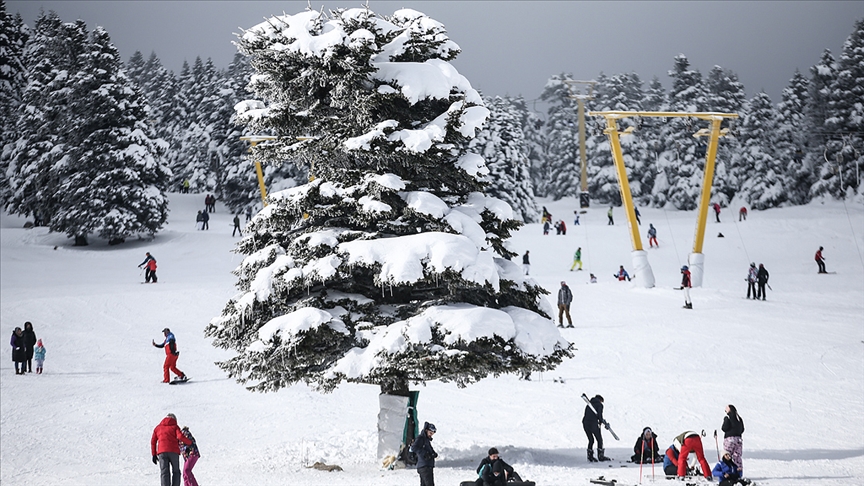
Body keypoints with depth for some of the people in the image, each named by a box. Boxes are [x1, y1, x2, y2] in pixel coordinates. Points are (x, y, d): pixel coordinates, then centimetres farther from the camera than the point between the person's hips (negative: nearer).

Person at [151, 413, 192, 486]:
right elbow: (180, 437, -5)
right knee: (176, 472, 10)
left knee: (164, 473, -4)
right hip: (174, 451, -1)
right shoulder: (175, 427, 12)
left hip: (162, 452, 1)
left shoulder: (158, 427, 22)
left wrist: (154, 455, 16)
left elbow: (153, 441, 16)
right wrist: (189, 442, 10)